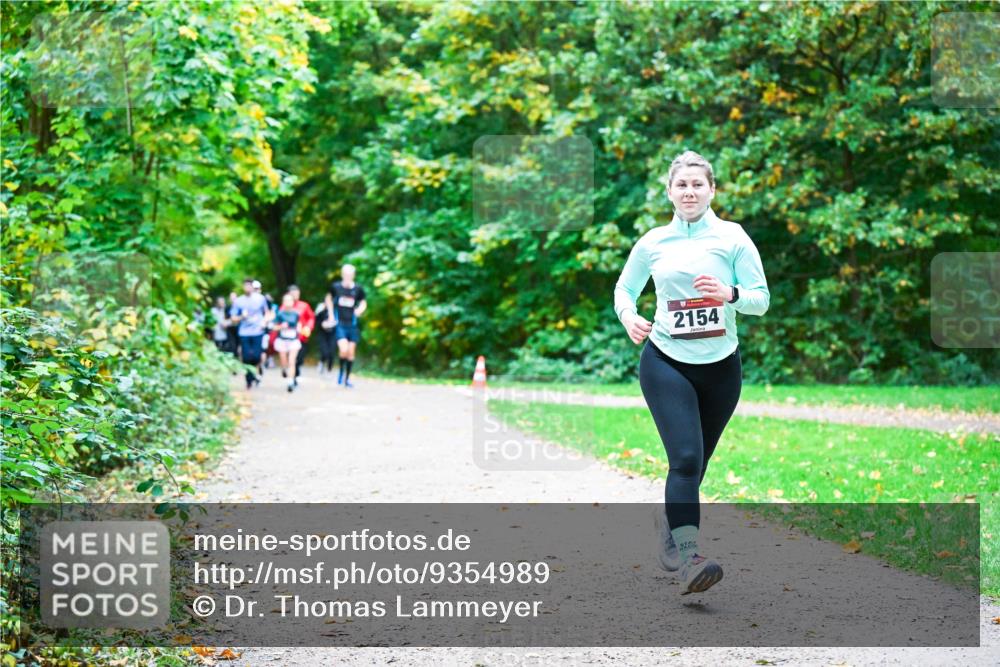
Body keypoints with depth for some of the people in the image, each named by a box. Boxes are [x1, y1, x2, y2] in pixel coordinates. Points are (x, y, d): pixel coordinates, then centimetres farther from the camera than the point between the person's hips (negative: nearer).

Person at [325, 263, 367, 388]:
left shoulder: (358, 289, -4)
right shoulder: (336, 287, -5)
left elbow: (363, 302, 12)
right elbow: (329, 298, 14)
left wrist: (359, 310, -9)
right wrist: (331, 314, 8)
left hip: (352, 325, 2)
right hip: (340, 324, -2)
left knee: (351, 352, 6)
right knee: (343, 350, -19)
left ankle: (347, 378, 21)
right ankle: (341, 372, 9)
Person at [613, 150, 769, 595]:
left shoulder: (732, 237, 0)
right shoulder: (653, 242, 4)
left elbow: (761, 299, -1)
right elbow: (624, 287, 17)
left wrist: (730, 294, -22)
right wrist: (628, 316, -4)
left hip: (720, 367, 1)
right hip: (665, 362, -1)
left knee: (694, 464, 12)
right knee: (686, 458, -18)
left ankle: (668, 518, 41)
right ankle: (688, 558, -24)